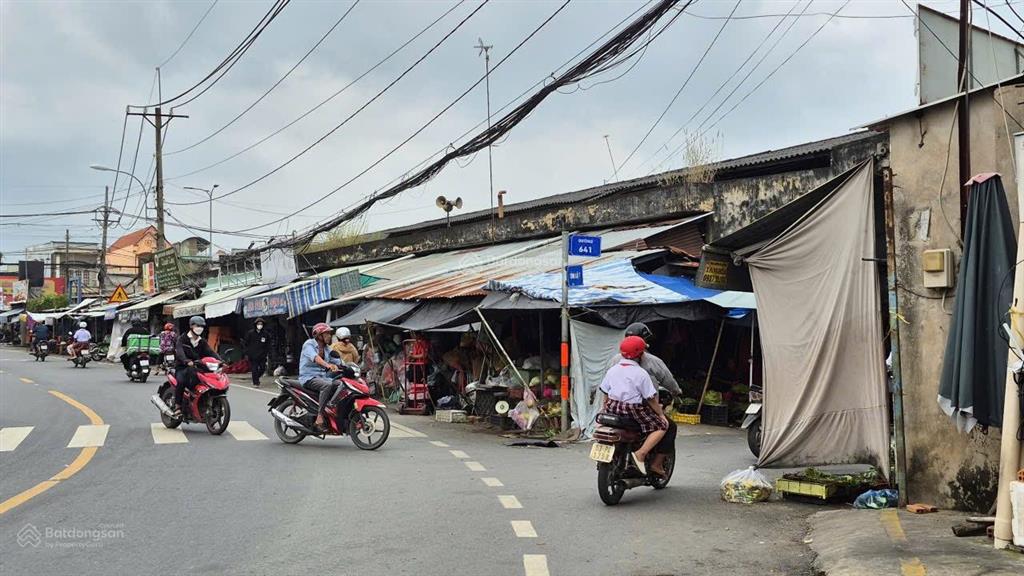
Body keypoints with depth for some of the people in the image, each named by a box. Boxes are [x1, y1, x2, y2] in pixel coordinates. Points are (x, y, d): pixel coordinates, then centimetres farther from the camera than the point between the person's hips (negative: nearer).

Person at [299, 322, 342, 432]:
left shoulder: (326, 348, 17)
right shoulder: (309, 344, -7)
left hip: (322, 377, 7)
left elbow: (335, 360, 8)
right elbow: (315, 357, -28)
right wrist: (327, 365, -46)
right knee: (327, 385, -34)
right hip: (308, 377, -7)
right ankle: (319, 417, -34)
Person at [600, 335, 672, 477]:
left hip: (613, 408, 6)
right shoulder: (641, 373, -10)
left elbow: (606, 394, 12)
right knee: (663, 425, 2)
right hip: (633, 410, -6)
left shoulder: (612, 370, 6)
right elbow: (651, 398, -8)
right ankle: (641, 453, -13)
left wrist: (605, 412, 26)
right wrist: (661, 414, 3)